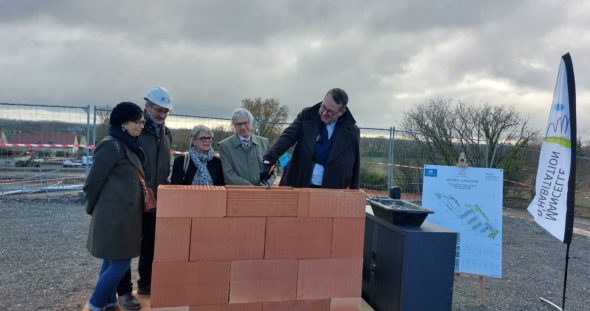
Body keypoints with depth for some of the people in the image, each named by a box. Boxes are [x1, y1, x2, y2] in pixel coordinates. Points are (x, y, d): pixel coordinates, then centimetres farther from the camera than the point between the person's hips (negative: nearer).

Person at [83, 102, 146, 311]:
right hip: (115, 215, -8)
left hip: (125, 214, 8)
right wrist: (93, 209, 1)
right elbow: (92, 182, -12)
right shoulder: (111, 145, -16)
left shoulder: (130, 146, 12)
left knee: (112, 262, 16)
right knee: (120, 264, -2)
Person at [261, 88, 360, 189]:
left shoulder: (352, 132, -2)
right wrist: (268, 161, -22)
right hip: (299, 186, 1)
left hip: (331, 192, -1)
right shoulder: (307, 115, -1)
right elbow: (287, 137, -9)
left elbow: (355, 168, 4)